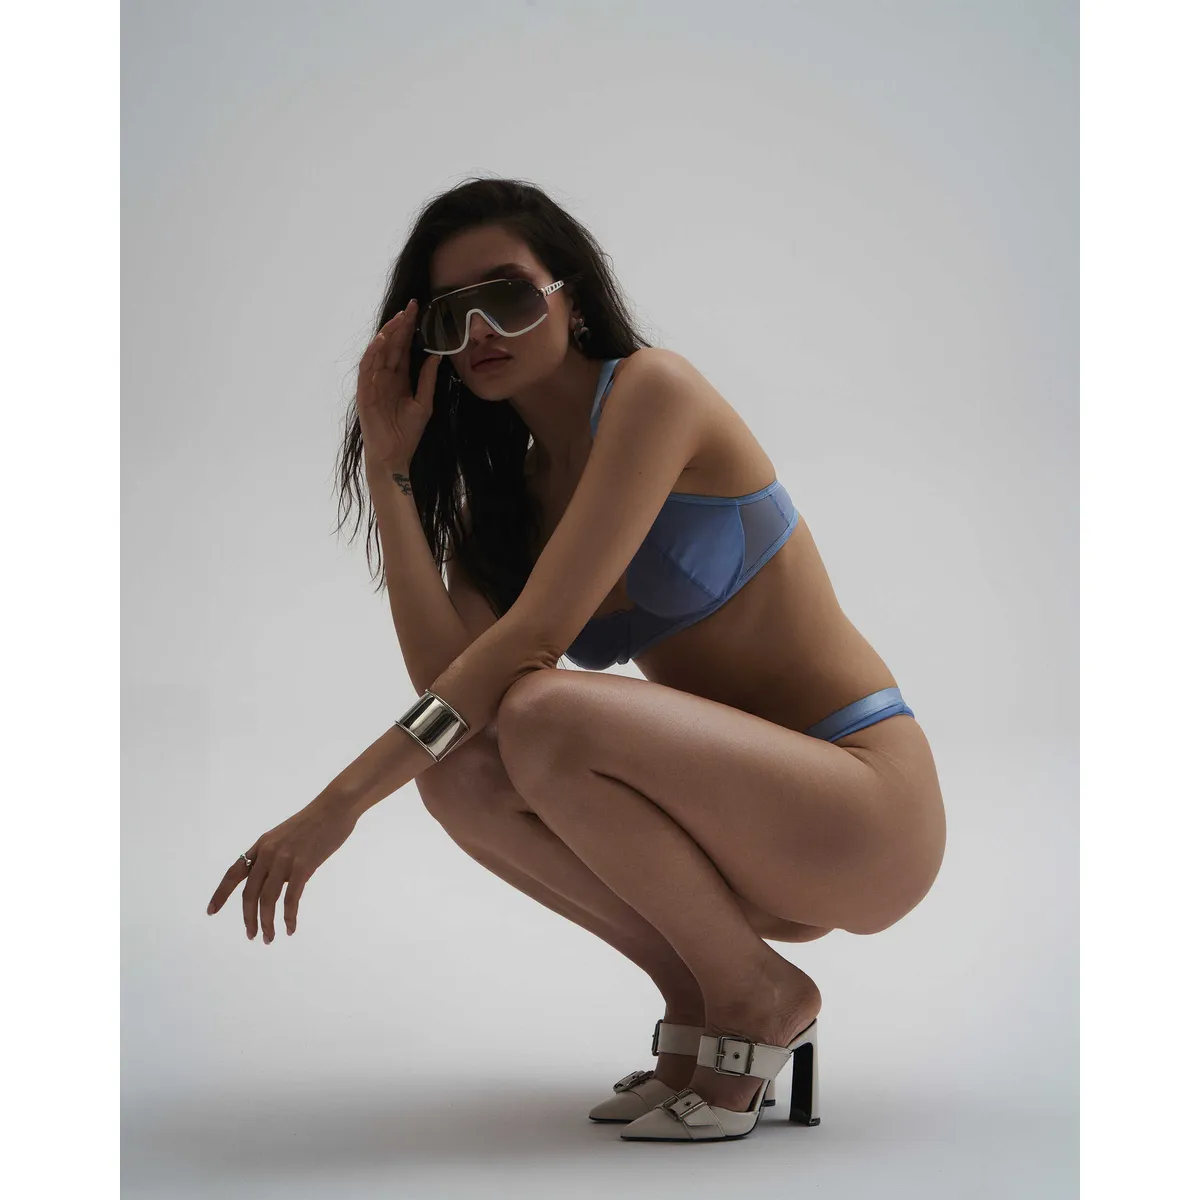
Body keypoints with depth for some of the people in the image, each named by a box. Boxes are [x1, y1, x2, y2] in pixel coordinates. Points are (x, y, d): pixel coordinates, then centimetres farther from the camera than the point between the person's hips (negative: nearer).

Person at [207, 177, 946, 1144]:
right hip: (749, 839, 7)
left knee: (540, 718, -28)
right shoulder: (504, 491, 13)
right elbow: (445, 671, -6)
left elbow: (533, 637, -21)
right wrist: (390, 469, -5)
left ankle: (762, 1000, -7)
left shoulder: (653, 388, -11)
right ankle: (698, 1006, 3)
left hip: (871, 814, -7)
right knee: (457, 772, -12)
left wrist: (343, 800, -23)